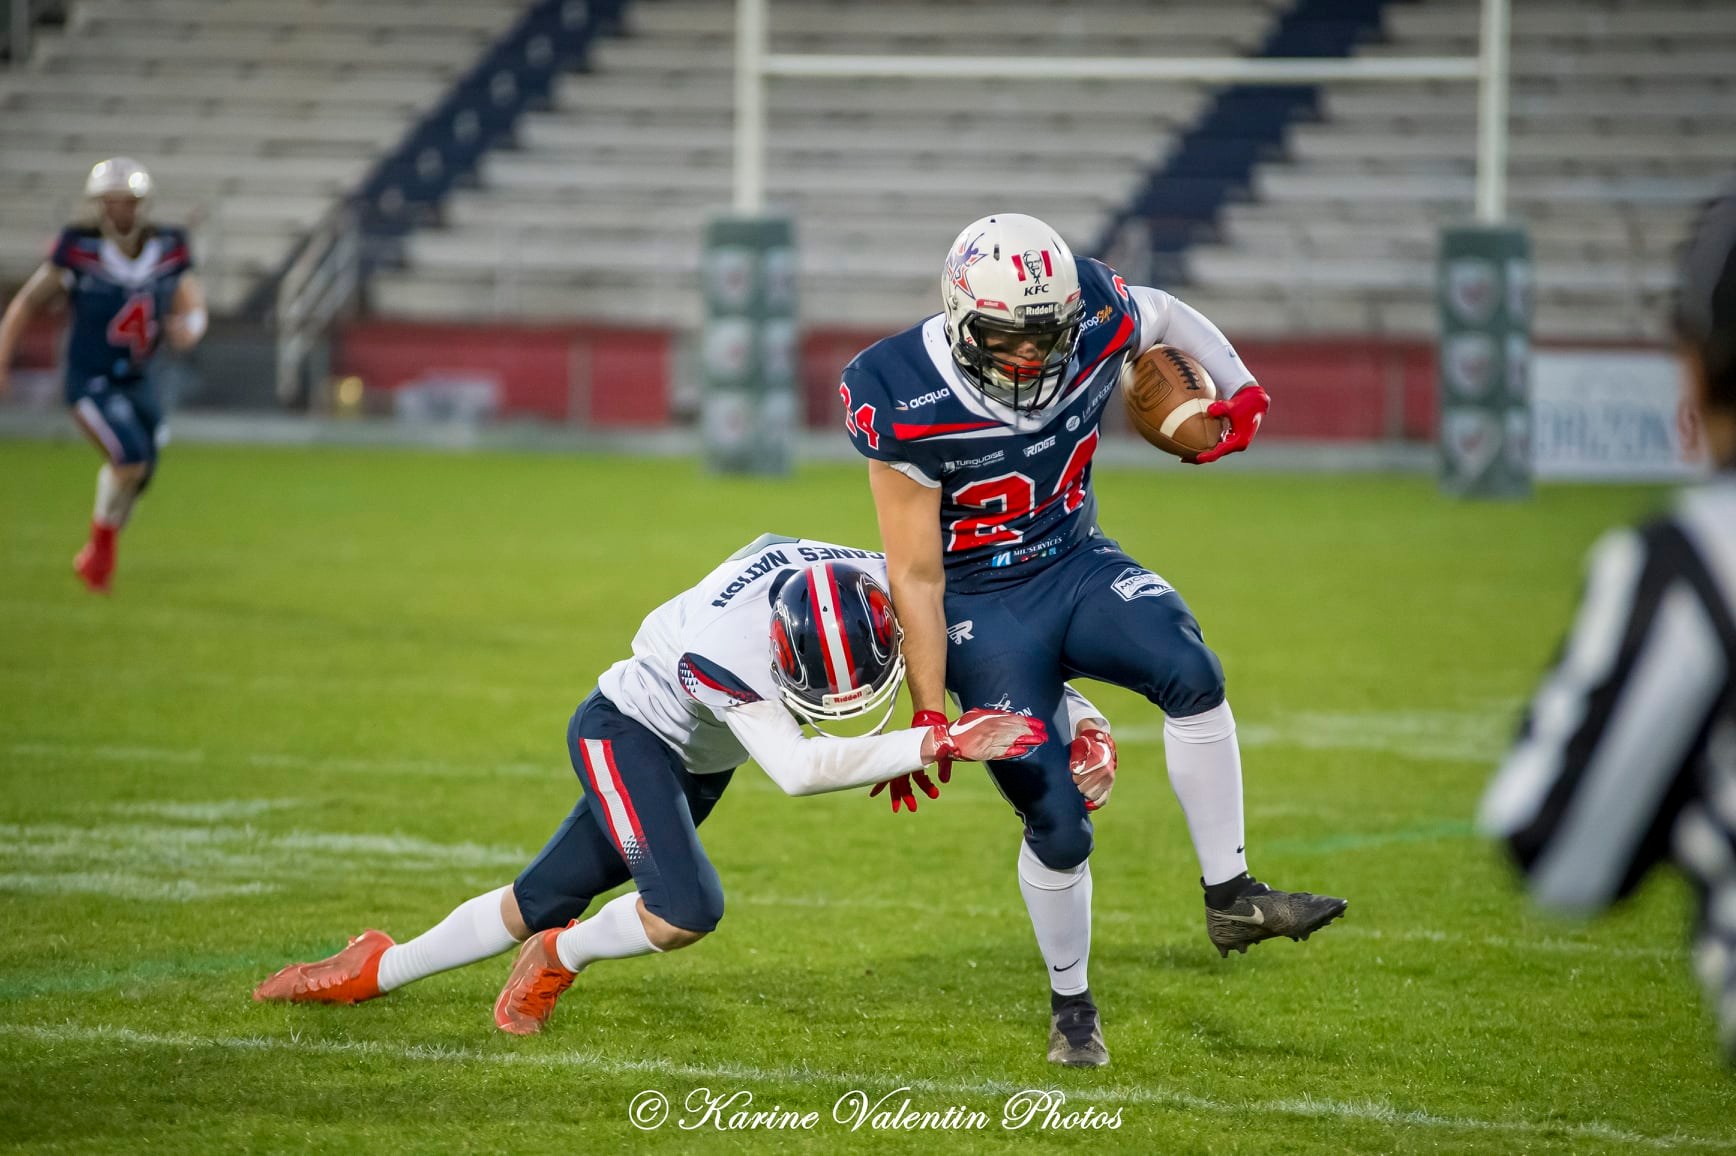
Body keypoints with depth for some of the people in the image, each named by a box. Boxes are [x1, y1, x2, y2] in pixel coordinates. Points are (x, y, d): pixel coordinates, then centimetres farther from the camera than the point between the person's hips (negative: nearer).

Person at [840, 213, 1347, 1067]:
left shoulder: (1095, 322, -15)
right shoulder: (906, 404, -23)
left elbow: (1169, 315, 13)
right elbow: (915, 577, -15)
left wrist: (1242, 391, 3)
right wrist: (928, 715, -12)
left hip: (1077, 564, 3)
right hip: (982, 606, -3)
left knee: (1191, 676, -28)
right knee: (1057, 826, -8)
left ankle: (1228, 897, -16)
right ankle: (1071, 1006, 17)